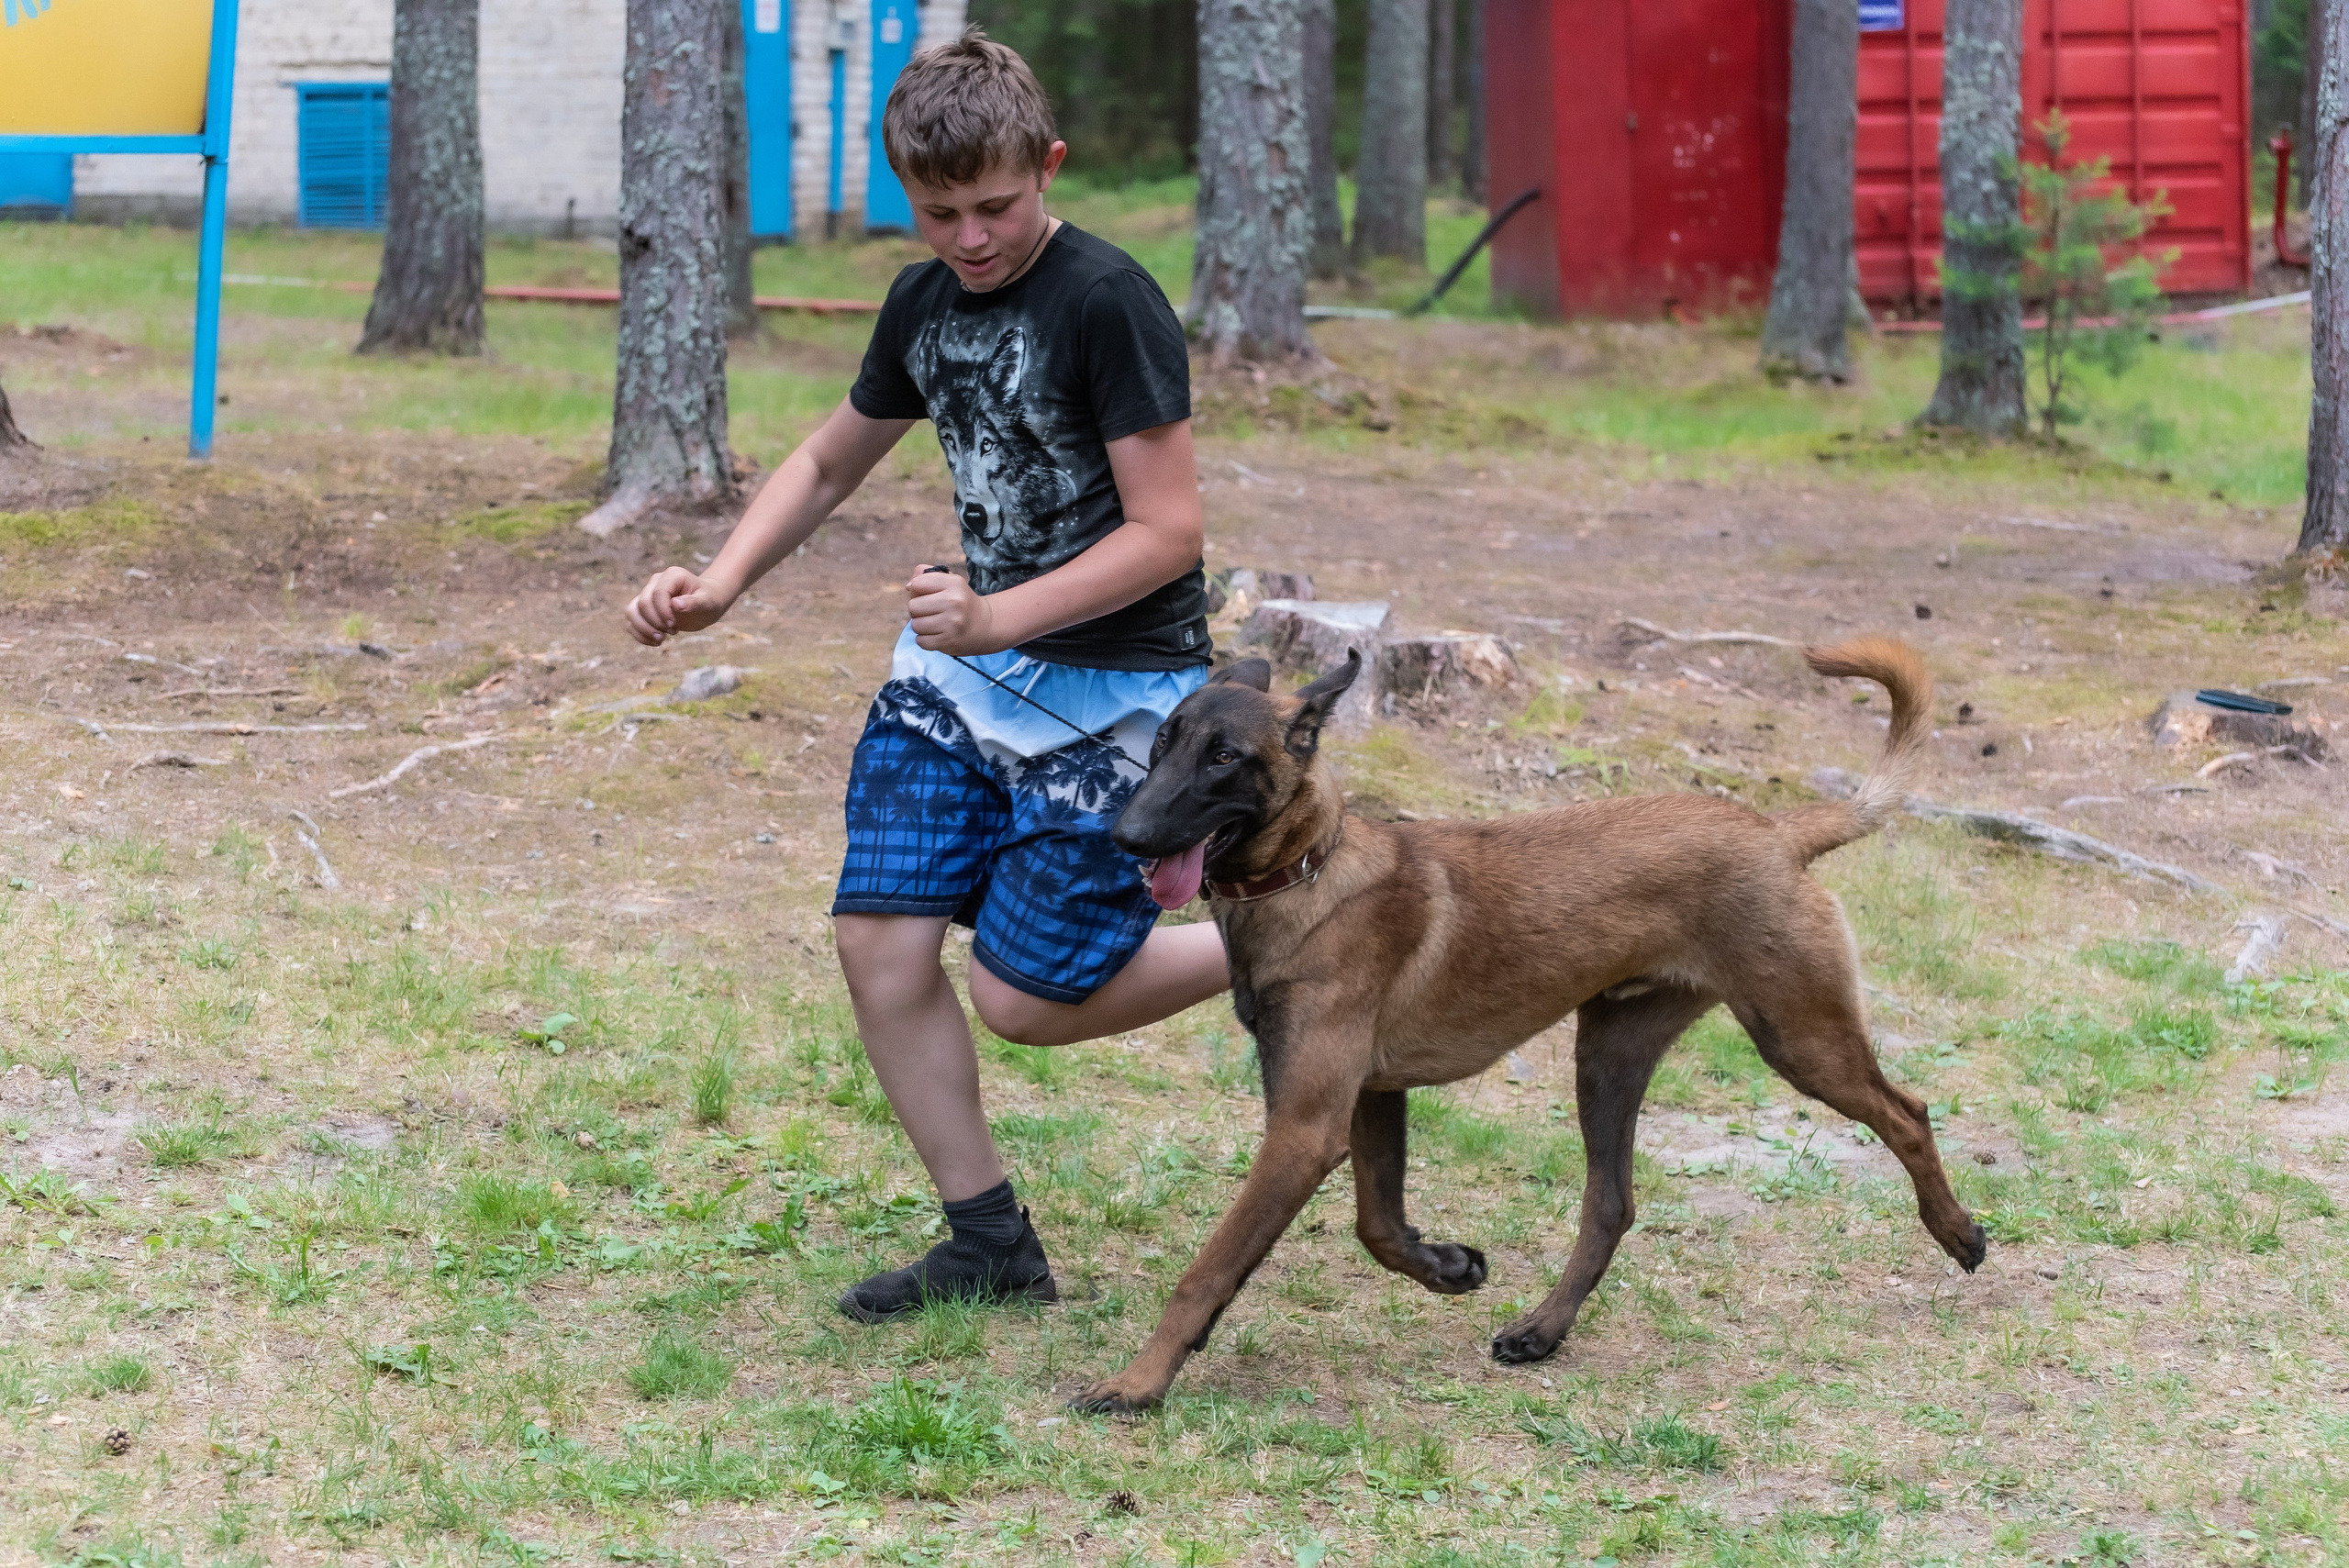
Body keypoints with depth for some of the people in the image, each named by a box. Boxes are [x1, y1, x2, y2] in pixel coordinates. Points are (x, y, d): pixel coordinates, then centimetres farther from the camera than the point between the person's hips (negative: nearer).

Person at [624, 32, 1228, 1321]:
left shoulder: (1107, 304, -19)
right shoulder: (924, 303, 4)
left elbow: (1167, 532, -20)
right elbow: (830, 462, 19)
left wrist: (998, 619, -29)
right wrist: (720, 583, 3)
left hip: (1115, 684, -7)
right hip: (969, 658, 7)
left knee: (1024, 995, -6)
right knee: (878, 936, -2)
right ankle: (989, 1245, 11)